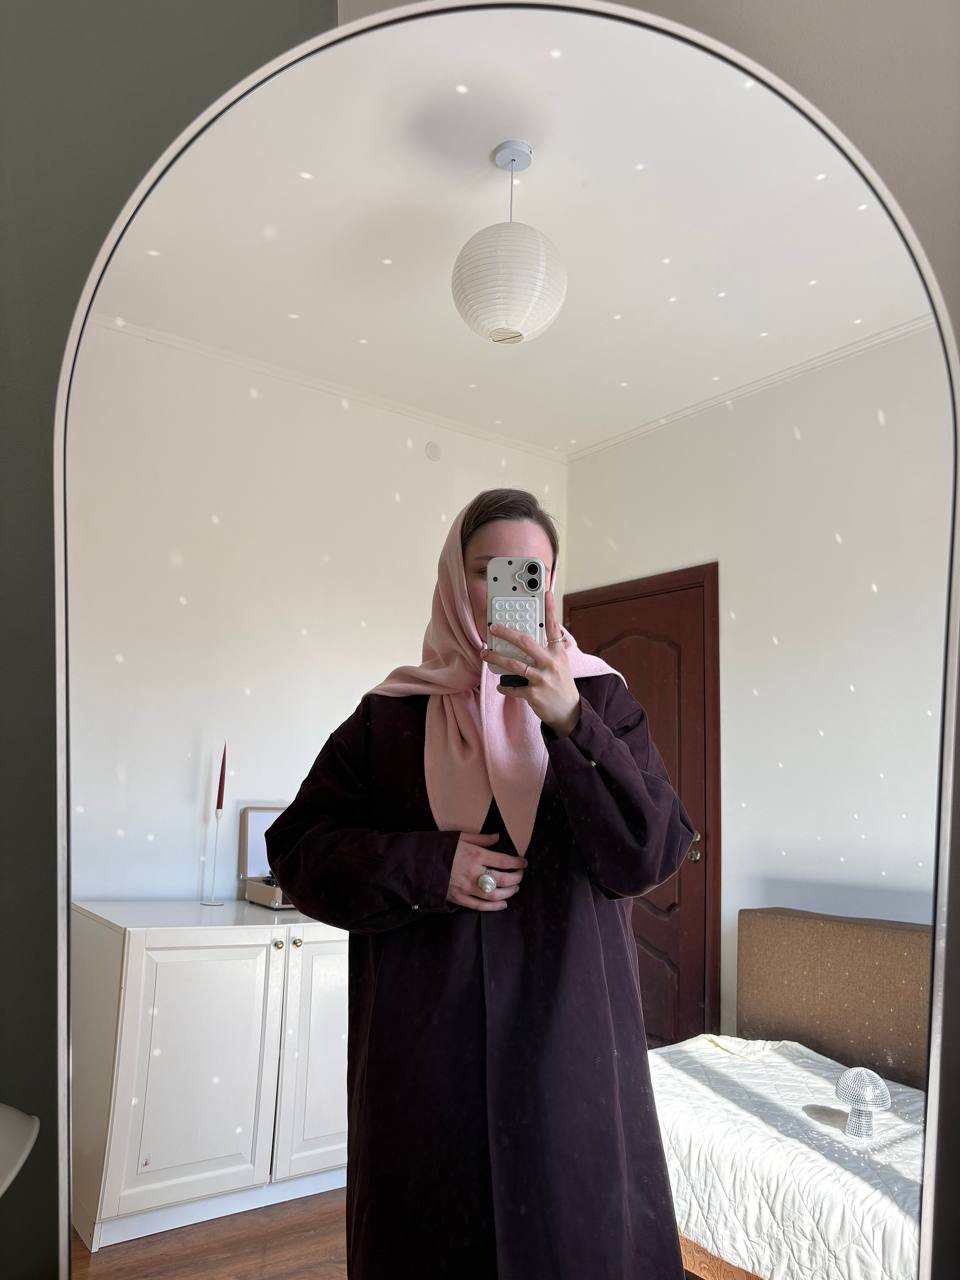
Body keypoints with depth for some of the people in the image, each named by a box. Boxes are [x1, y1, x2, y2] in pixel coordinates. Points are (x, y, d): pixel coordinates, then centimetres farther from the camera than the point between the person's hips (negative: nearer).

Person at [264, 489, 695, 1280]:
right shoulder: (393, 713, 0)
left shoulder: (599, 699, 0)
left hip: (569, 1034, 0)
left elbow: (652, 854, -10)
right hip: (428, 1045, 0)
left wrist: (569, 723, -23)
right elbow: (297, 849, 2)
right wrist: (424, 866, -14)